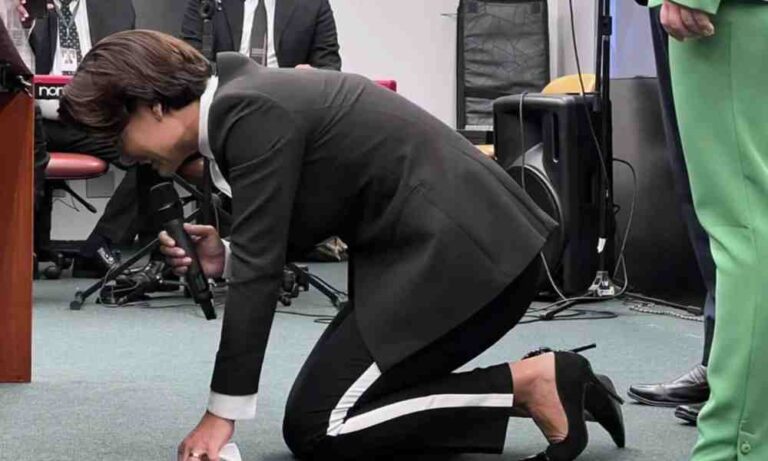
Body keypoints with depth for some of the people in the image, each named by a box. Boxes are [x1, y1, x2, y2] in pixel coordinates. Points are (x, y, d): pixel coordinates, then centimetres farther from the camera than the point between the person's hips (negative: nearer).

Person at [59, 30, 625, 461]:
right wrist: (223, 258, 3)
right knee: (337, 404, 11)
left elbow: (259, 270, -17)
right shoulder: (244, 98, 13)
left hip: (463, 252, -10)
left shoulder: (249, 113, -16)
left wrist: (222, 412, -14)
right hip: (455, 246, 10)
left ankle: (530, 382, -5)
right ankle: (548, 382, 11)